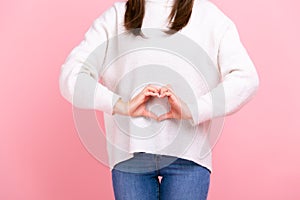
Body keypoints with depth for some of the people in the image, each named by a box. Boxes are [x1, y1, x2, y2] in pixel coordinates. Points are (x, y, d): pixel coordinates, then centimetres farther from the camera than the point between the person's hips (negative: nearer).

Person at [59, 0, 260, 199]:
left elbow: (246, 78, -5)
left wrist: (192, 110, -18)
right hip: (129, 154, 1)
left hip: (187, 155, -1)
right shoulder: (115, 16, 11)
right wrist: (121, 106, -14)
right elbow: (70, 76, 1)